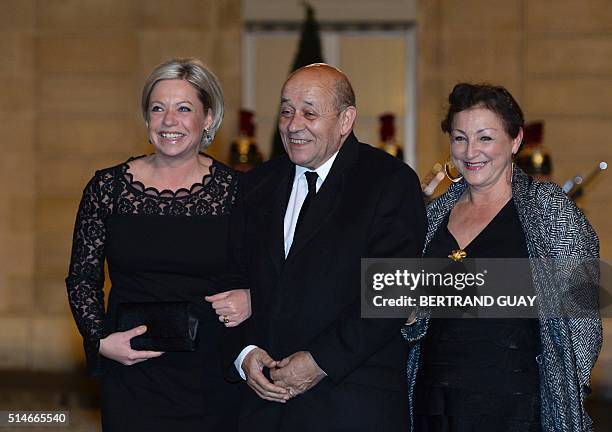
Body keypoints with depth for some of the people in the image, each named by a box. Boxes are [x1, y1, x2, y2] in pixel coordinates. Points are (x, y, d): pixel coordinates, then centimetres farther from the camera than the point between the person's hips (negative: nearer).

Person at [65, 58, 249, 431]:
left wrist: (251, 299, -12)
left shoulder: (235, 189, -1)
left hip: (213, 380, 0)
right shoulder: (107, 187, 1)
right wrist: (100, 340, -8)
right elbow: (82, 278, 6)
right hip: (132, 378, 0)